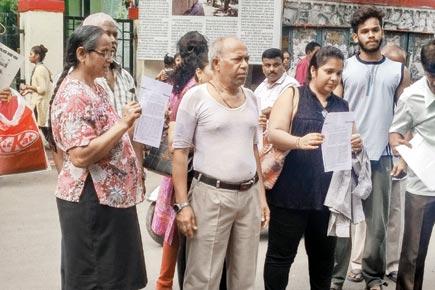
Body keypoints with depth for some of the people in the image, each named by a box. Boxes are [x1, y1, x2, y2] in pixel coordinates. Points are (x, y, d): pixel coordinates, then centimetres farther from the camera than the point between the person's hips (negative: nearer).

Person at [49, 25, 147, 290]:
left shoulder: (96, 88, 11)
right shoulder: (73, 96, -19)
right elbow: (81, 156, -27)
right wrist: (123, 124, -24)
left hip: (110, 195, 10)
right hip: (91, 200, -10)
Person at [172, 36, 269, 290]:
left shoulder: (251, 97, 10)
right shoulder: (196, 96, -7)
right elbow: (180, 152, -7)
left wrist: (261, 195, 14)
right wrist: (182, 204, -12)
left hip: (249, 195, 6)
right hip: (211, 195, -5)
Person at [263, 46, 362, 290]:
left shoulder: (342, 106, 15)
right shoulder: (293, 95, 0)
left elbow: (348, 144, 19)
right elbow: (274, 133, -10)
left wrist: (356, 144, -4)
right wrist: (299, 141, -29)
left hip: (328, 193, 5)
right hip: (292, 191, -5)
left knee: (324, 254, 14)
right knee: (281, 254, 3)